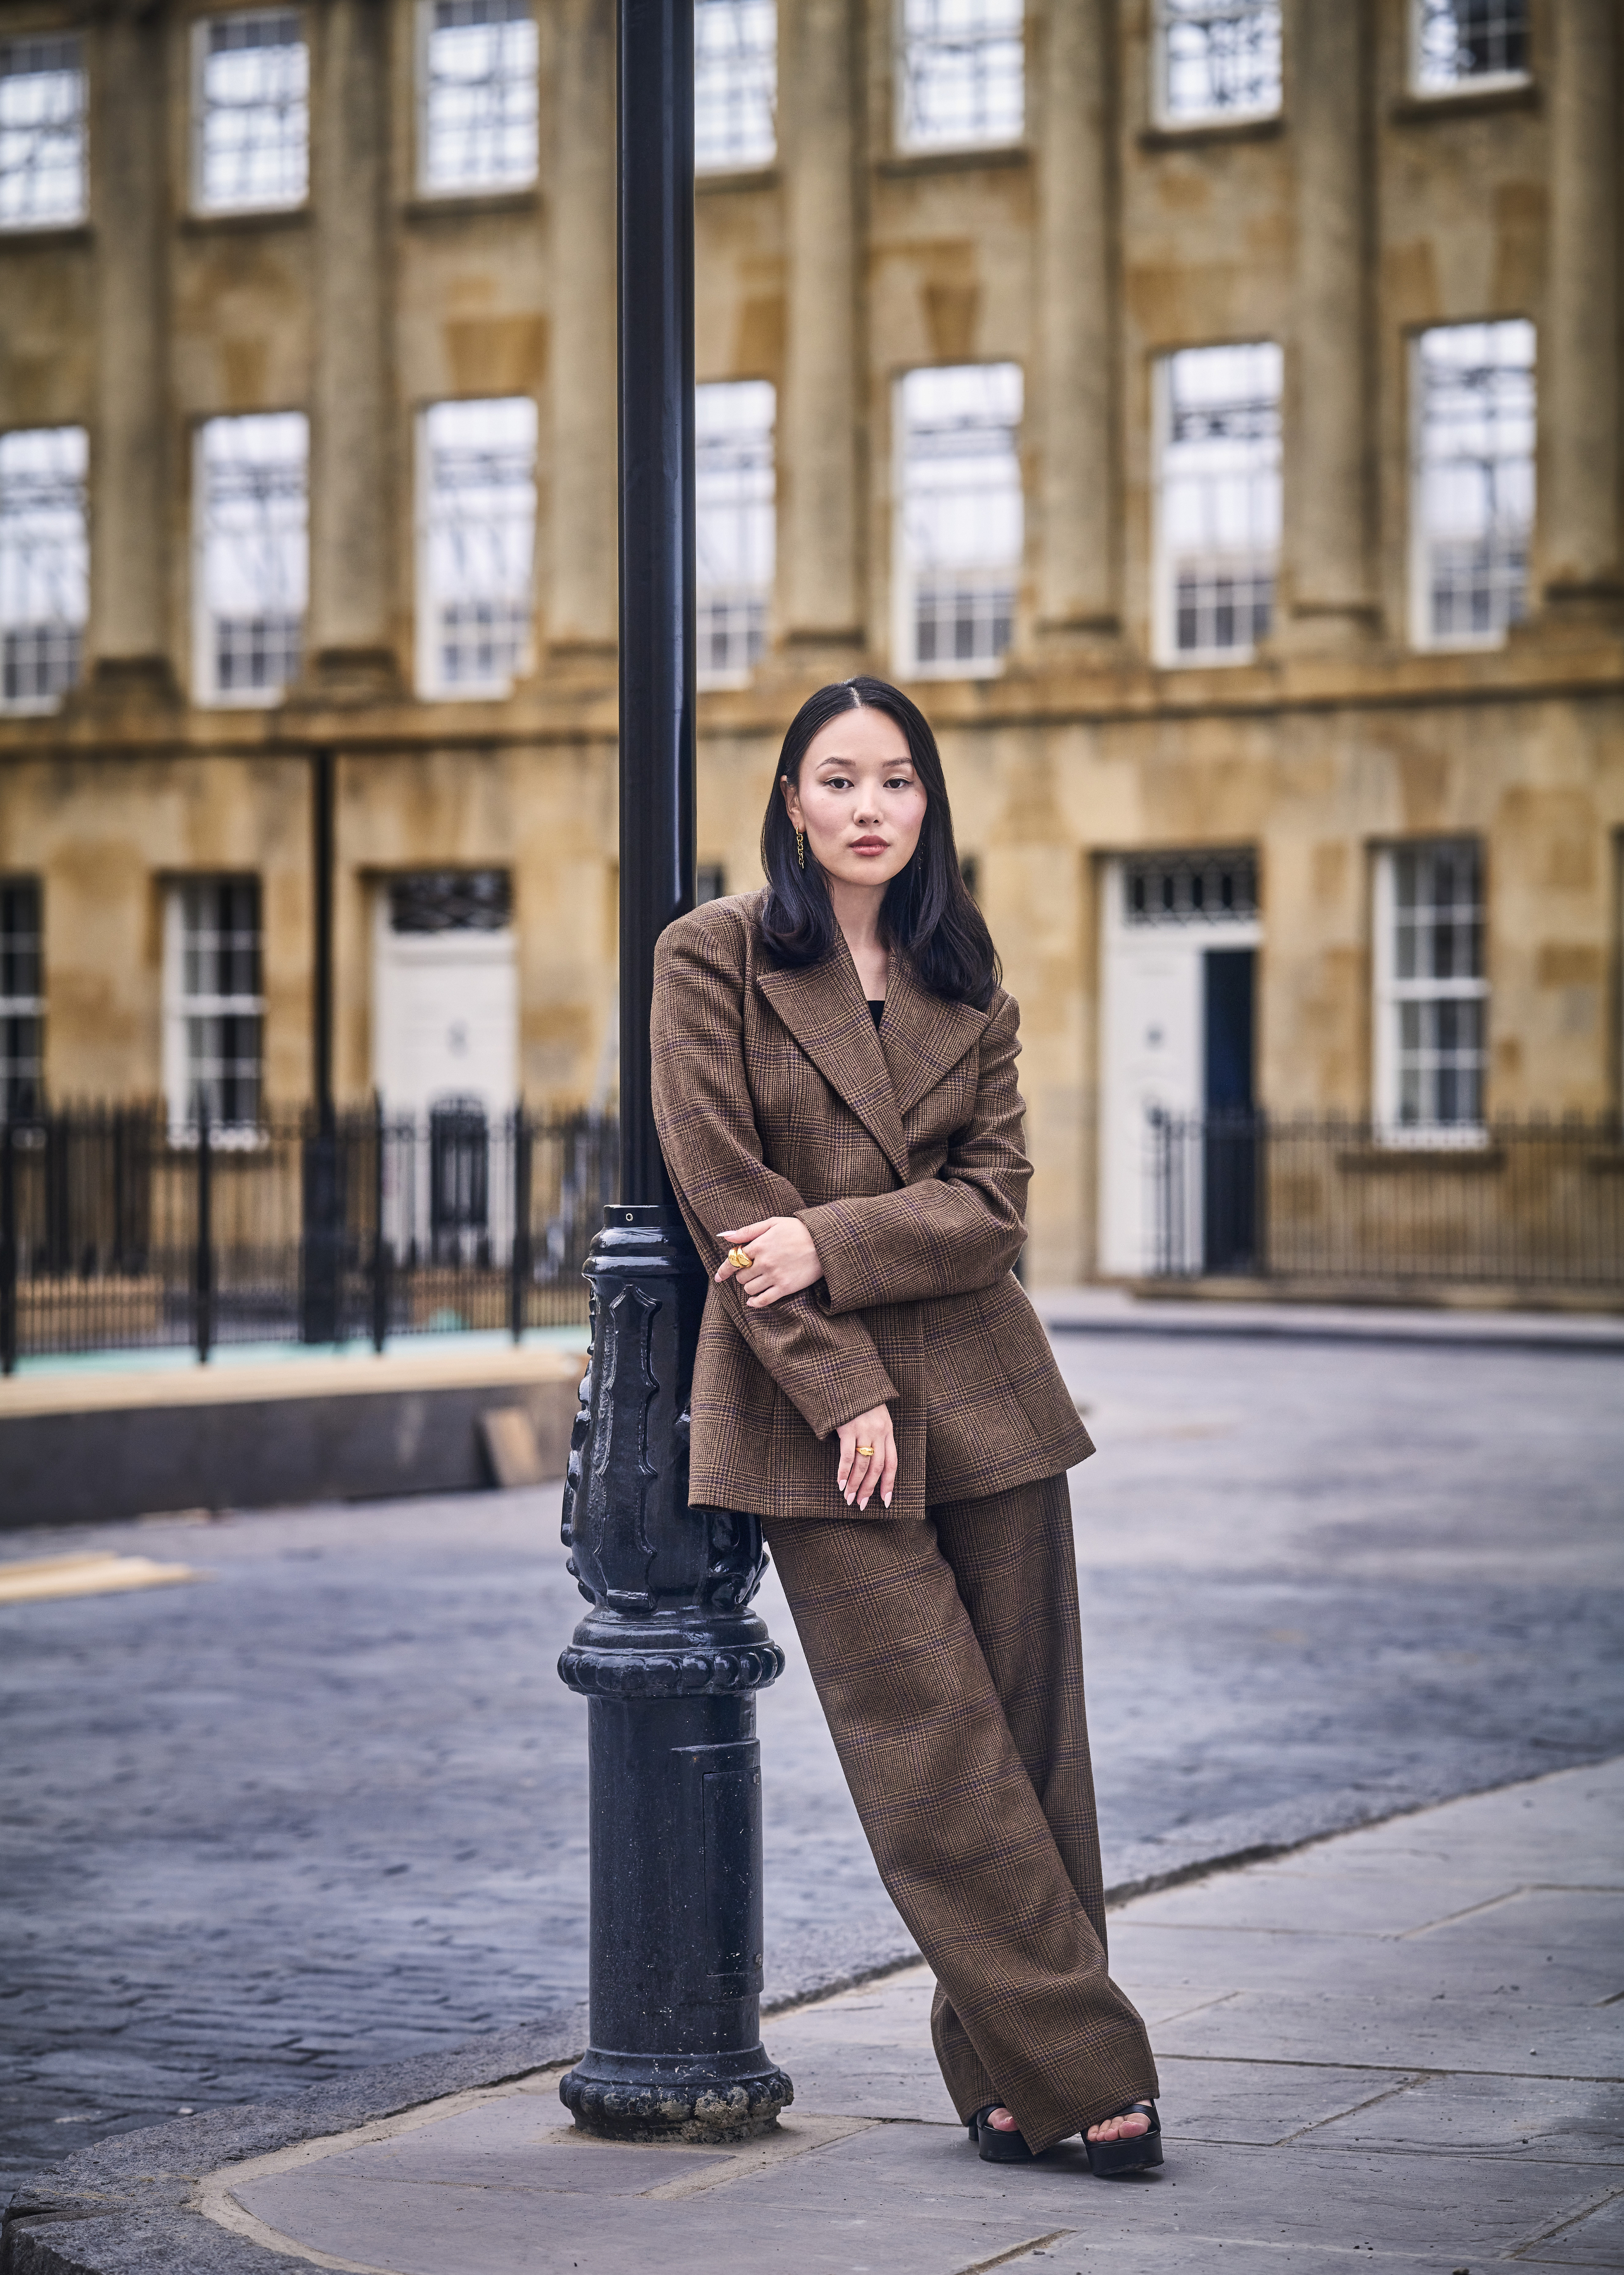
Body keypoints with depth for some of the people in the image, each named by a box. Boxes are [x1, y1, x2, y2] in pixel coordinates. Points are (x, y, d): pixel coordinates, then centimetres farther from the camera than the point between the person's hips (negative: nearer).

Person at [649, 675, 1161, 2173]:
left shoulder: (967, 985, 10)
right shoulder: (714, 957, -1)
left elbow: (995, 1200, 1)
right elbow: (724, 1196, -7)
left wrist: (833, 1241, -16)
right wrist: (845, 1391, -12)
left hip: (983, 1398, 4)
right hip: (806, 1399, -4)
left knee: (1030, 1738, 3)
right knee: (936, 1757, -6)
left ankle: (1013, 2074, 12)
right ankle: (1086, 2075, -2)